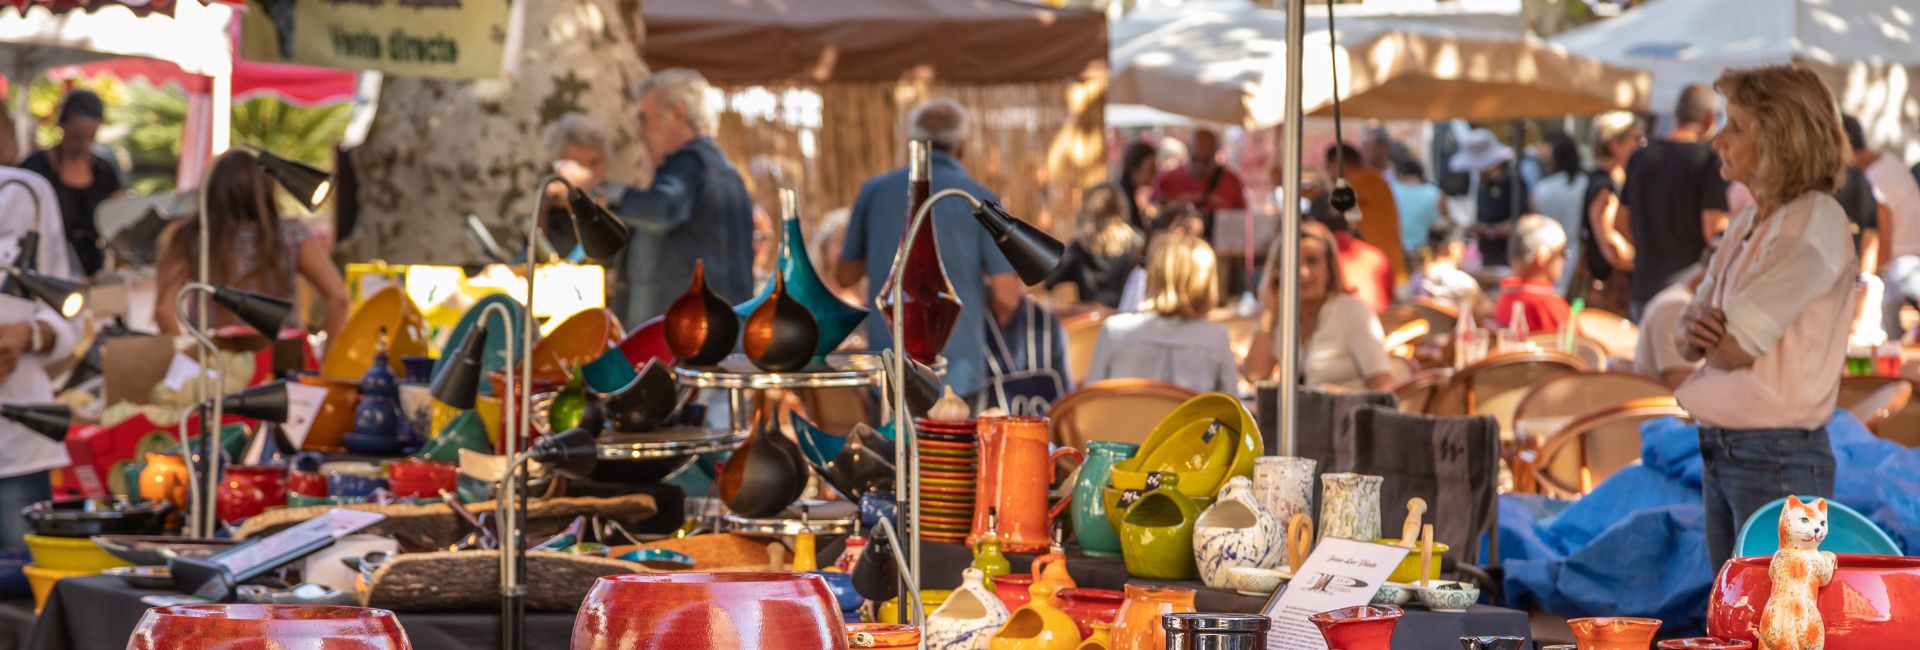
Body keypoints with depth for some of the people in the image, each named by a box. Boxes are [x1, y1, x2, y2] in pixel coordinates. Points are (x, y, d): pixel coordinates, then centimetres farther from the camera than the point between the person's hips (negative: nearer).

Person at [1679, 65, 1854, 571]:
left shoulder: (1815, 223, -14)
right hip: (1721, 450, 9)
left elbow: (1736, 346, -19)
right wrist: (1700, 330, -11)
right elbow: (1695, 340, 12)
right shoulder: (1749, 224, 13)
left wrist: (1712, 334, 3)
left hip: (1778, 457, -9)